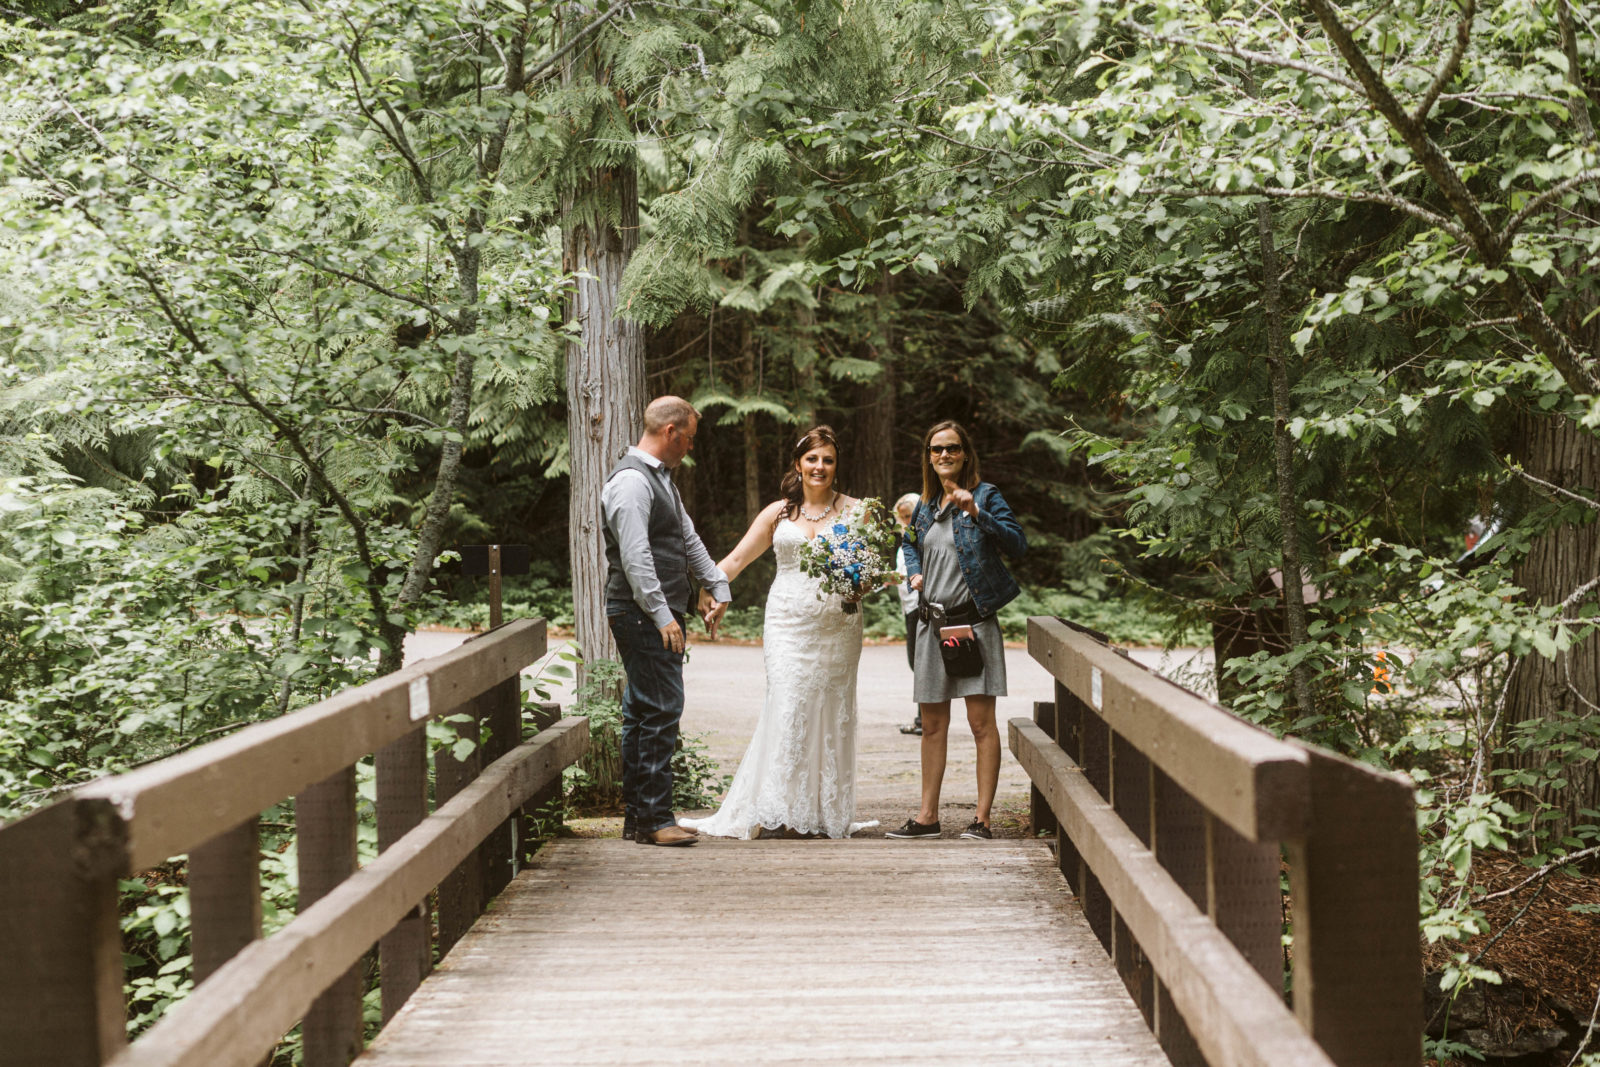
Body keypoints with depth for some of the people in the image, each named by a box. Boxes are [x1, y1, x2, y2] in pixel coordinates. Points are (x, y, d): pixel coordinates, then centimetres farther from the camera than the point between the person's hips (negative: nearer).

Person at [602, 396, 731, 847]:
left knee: (643, 712, 12)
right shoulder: (631, 480, -14)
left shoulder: (661, 478, 19)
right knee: (661, 709, -12)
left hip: (662, 614, 11)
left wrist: (716, 586, 25)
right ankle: (655, 818, -9)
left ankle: (637, 816, 17)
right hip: (644, 616, -11)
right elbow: (635, 556, -20)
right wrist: (662, 615, -22)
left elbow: (688, 539, 28)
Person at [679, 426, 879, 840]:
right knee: (788, 707, -11)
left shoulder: (852, 510, 7)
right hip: (789, 624, 0)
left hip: (838, 627, 0)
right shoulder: (778, 513, 9)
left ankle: (826, 812, 8)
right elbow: (736, 560, 11)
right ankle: (776, 810, -8)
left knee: (832, 713, 2)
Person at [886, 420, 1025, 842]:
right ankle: (927, 816, 19)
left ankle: (982, 819, 0)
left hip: (973, 621, -6)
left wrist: (977, 513, -24)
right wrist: (915, 572, 13)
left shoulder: (985, 495, -3)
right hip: (933, 623, 6)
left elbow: (1017, 545, -14)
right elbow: (912, 543, 33)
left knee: (981, 721, -5)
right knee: (933, 724, 11)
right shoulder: (925, 507, 14)